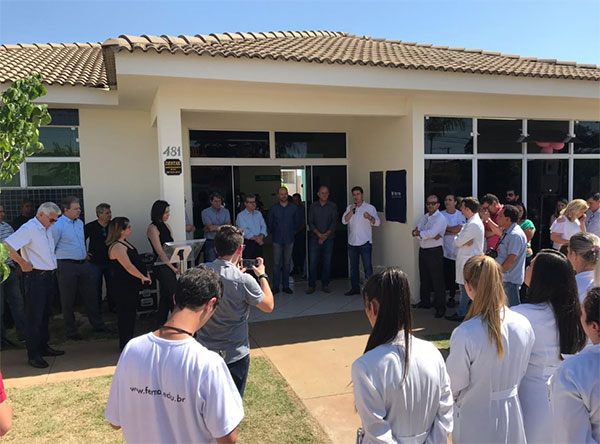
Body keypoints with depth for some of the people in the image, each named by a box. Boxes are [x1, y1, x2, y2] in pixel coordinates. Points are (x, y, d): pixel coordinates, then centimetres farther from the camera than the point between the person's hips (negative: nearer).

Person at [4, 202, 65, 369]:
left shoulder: (46, 229, 12)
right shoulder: (28, 228, -14)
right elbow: (7, 246, -24)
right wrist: (23, 263, -18)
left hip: (48, 276, 9)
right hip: (35, 277, -9)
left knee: (46, 314, 17)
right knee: (34, 317, -1)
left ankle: (43, 347, 30)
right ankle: (33, 355, 7)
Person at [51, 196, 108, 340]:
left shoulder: (80, 223, 11)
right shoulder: (57, 226, -12)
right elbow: (50, 248, -8)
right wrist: (55, 266, -5)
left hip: (84, 264, 7)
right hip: (67, 267, -7)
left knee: (91, 296, 12)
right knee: (68, 301, 5)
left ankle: (98, 325, 24)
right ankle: (71, 332, 16)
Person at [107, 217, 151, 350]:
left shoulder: (124, 242, 12)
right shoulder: (117, 246, -20)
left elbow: (135, 261, 20)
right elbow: (128, 266, -25)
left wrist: (144, 273, 12)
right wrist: (143, 277, -16)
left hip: (131, 285, 11)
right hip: (124, 286, -11)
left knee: (130, 313, 17)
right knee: (126, 314, -1)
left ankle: (128, 342, 29)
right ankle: (125, 344, 11)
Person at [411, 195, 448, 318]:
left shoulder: (440, 218, -12)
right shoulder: (424, 217, 11)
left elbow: (431, 233, -24)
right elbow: (417, 231, -3)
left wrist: (418, 233, -9)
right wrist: (431, 235, -18)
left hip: (435, 252, -7)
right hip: (422, 251, 8)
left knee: (437, 280, -1)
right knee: (424, 278, 18)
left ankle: (440, 307, 8)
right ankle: (425, 302, 32)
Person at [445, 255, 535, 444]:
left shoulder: (465, 334, -30)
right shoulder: (524, 325, -14)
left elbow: (454, 386, -17)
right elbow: (521, 372, 2)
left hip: (475, 421, -4)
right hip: (511, 417, 4)